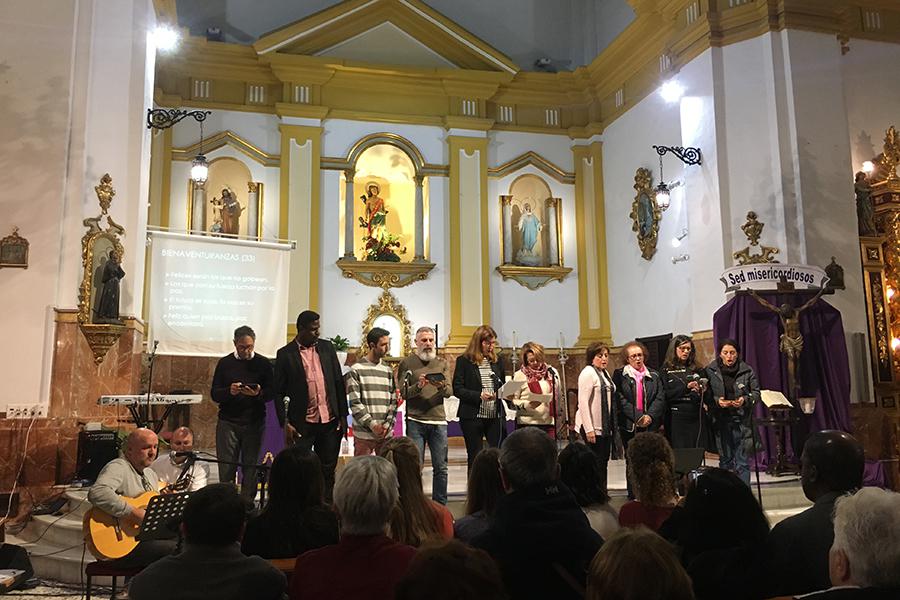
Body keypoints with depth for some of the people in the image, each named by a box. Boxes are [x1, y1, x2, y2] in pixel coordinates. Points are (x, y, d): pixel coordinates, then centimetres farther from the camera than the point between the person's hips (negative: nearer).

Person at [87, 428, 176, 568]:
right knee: (177, 550, -24)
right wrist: (134, 513, -30)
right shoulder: (118, 467, -12)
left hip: (147, 537, 9)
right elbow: (97, 493, -34)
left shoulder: (151, 474, 18)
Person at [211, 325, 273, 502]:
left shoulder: (263, 363, 5)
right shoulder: (225, 363, 6)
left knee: (251, 467, 1)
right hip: (228, 423, 0)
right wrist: (229, 391, -18)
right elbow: (214, 394, 3)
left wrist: (258, 393, -18)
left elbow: (271, 393, 3)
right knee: (226, 467, -1)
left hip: (254, 423, 0)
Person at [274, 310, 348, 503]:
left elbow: (339, 382, 9)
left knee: (328, 469, 11)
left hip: (330, 421, 3)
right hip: (302, 424, -3)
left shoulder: (327, 347, 6)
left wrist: (343, 415, 5)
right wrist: (285, 423, -8)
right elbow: (279, 392, -2)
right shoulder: (285, 354, -3)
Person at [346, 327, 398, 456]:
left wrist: (387, 425, -3)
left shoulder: (388, 370, 12)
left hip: (386, 432, 4)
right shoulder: (356, 370, -3)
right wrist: (373, 425, -12)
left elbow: (393, 401, 11)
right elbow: (354, 403, -8)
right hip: (364, 433, -4)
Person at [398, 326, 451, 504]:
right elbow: (403, 392, -3)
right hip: (415, 421, -3)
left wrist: (441, 386, -18)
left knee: (440, 467, 5)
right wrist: (418, 386, -21)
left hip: (438, 420, 3)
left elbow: (449, 392, 3)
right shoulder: (407, 363, 5)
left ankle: (440, 506, 15)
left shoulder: (442, 364, 13)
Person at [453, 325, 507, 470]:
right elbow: (457, 389, -8)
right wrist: (479, 395, -20)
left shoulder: (497, 361, 11)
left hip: (496, 416, 4)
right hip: (472, 416, -3)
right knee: (474, 458, 6)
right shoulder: (464, 361, -3)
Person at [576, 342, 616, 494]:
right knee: (596, 463, -6)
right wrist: (589, 429, -21)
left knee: (604, 462, 11)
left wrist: (612, 425, 13)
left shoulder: (605, 373, 15)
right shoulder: (588, 373, -11)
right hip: (593, 427, -8)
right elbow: (583, 402, -17)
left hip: (606, 427, 8)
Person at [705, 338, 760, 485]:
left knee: (742, 462, -3)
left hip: (742, 420, -1)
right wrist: (717, 401, -17)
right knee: (725, 460, 10)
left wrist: (745, 400, -15)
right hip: (721, 421, 1)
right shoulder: (710, 371, 1)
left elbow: (756, 393, 3)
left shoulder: (747, 371, 1)